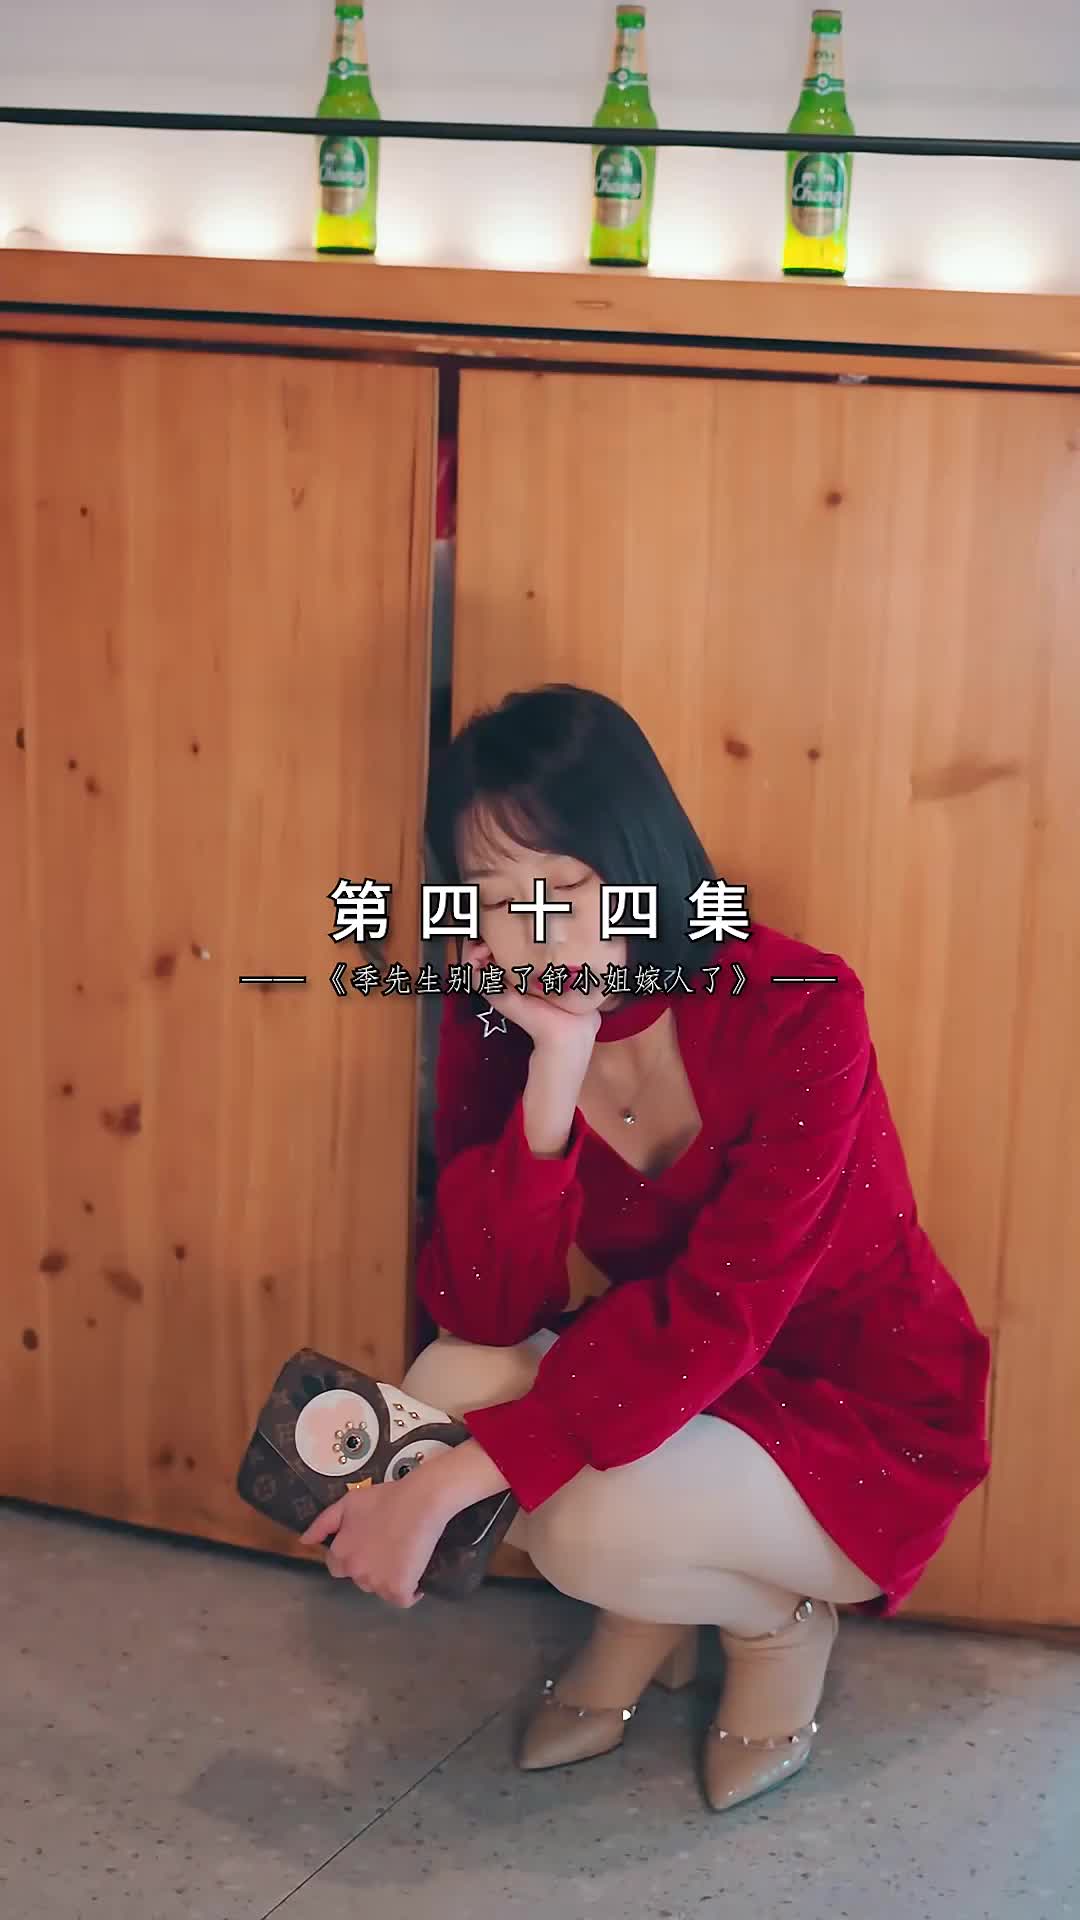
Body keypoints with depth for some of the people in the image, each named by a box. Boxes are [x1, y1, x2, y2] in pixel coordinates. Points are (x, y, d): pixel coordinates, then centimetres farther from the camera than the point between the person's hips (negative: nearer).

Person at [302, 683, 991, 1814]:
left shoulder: (798, 1011, -26)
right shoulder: (495, 1021, -12)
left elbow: (714, 1316, -32)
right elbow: (483, 1317, -19)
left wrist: (448, 1487, -36)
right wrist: (554, 1074, -32)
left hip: (861, 1421, -5)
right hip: (665, 1379, 5)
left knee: (589, 1525, -31)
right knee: (445, 1392, -22)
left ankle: (780, 1621, 4)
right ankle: (644, 1621, 7)